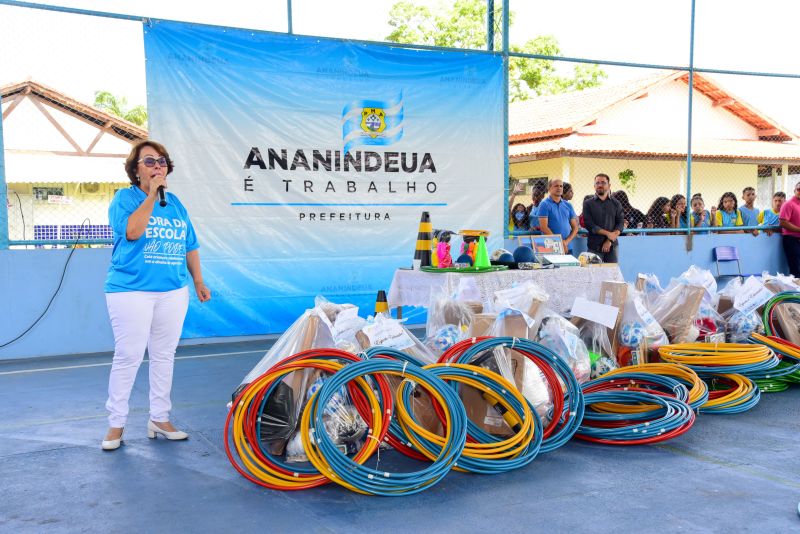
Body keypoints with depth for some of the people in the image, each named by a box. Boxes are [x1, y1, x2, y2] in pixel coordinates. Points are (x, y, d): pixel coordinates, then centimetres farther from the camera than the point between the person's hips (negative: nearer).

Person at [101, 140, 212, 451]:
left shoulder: (175, 203, 14)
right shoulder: (124, 198, -1)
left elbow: (190, 247, 18)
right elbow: (131, 231, -20)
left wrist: (199, 281, 14)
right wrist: (152, 196, -17)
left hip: (173, 291, 5)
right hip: (131, 291, -5)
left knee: (164, 355, 9)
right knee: (128, 357, -4)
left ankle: (160, 419, 20)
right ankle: (116, 424, 9)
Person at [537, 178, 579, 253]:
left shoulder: (568, 205, 12)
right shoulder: (544, 204, -2)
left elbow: (575, 227, 11)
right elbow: (544, 227, -10)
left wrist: (567, 241, -6)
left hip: (567, 248, 4)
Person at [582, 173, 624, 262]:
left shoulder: (615, 203, 10)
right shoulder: (588, 203, 4)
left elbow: (620, 223, 4)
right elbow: (589, 225, -5)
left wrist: (609, 240, -9)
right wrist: (607, 233, -12)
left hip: (612, 245, 2)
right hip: (594, 246, -2)